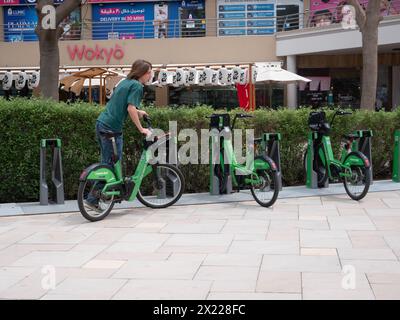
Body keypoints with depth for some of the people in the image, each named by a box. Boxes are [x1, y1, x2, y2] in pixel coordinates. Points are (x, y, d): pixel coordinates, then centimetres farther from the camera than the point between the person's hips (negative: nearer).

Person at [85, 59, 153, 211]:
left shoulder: (124, 82, 18)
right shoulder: (137, 86, -9)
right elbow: (131, 108, -19)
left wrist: (138, 111, 33)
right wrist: (141, 129, -13)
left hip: (101, 123, 9)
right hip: (112, 128, -9)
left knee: (107, 162, 16)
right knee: (113, 163, -1)